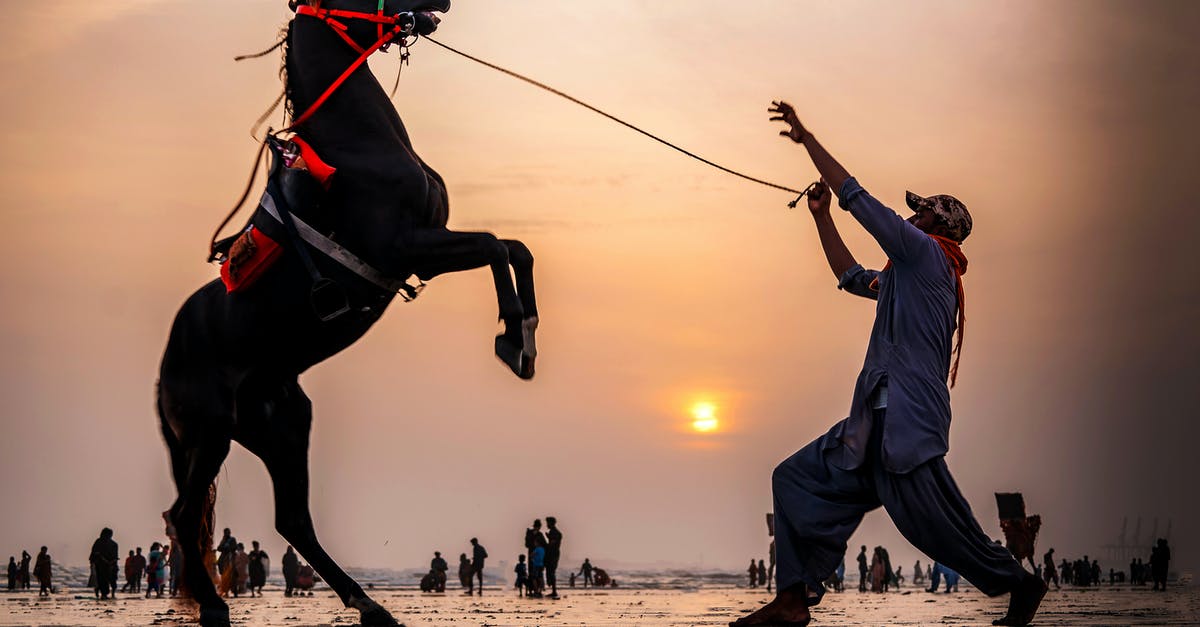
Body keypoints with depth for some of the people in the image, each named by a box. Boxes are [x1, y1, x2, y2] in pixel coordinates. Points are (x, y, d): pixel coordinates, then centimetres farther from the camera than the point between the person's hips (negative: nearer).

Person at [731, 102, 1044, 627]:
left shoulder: (925, 253, -3)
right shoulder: (911, 274, 23)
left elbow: (856, 196, -6)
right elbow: (852, 276, 36)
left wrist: (807, 138, 1)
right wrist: (822, 218, 31)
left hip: (908, 420, -10)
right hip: (878, 422, 10)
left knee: (937, 526, -8)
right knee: (797, 478, 5)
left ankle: (1018, 584, 10)